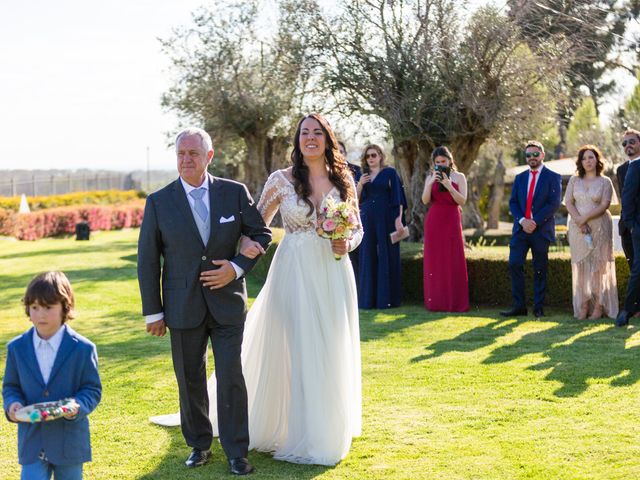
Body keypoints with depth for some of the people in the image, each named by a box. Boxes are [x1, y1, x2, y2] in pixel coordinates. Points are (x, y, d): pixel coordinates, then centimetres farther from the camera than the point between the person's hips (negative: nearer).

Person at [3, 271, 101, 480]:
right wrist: (12, 404, -13)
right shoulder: (17, 348, 0)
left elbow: (93, 389, -4)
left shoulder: (82, 349, -9)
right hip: (31, 440, 1)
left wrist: (78, 406, -23)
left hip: (69, 441, -1)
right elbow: (11, 386, 9)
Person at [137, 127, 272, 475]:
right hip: (183, 306, 1)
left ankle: (236, 452, 10)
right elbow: (147, 259, 1)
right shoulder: (159, 202, -3)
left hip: (228, 301, -1)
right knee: (190, 380, 11)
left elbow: (261, 234, 6)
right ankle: (199, 445, 28)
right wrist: (153, 311, 0)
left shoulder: (235, 193, -2)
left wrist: (237, 267, -10)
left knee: (231, 378, -1)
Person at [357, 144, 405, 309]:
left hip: (386, 219, -4)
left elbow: (397, 197, -3)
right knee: (368, 258, 3)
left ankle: (387, 298, 3)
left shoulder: (390, 173, 2)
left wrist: (398, 219, -13)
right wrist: (360, 184, -6)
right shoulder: (362, 175, 13)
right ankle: (368, 298, 8)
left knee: (387, 256, -2)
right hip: (367, 219, 4)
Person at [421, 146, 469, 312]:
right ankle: (436, 302, 4)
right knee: (435, 262, 0)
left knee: (454, 262, -4)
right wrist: (430, 183, -14)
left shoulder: (459, 177, 6)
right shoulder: (431, 177, 10)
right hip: (434, 222, 2)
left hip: (452, 222, -1)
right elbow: (425, 200, -1)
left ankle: (454, 302, 0)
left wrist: (448, 185, -15)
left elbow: (462, 201, -5)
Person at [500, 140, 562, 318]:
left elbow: (554, 204, -8)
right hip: (520, 228, 4)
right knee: (514, 265, -6)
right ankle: (519, 306, 0)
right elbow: (512, 202, 9)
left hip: (542, 229, -4)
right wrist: (522, 220, -9)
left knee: (540, 270, 2)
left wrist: (535, 222, -15)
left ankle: (539, 308, 8)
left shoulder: (553, 177, 2)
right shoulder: (520, 178, 15)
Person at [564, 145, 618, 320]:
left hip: (599, 227, -2)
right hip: (577, 227, 2)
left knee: (598, 264, -4)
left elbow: (604, 205, -7)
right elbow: (568, 202, 2)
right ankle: (583, 305, 0)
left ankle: (599, 306, -3)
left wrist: (585, 218, -15)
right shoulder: (574, 180, 10)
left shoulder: (605, 182, 3)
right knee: (581, 265, -1)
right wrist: (579, 222, -11)